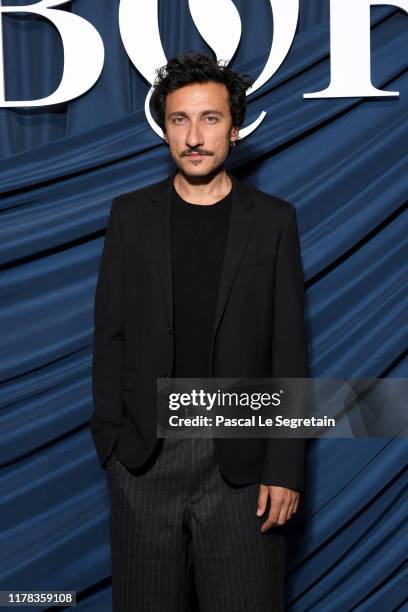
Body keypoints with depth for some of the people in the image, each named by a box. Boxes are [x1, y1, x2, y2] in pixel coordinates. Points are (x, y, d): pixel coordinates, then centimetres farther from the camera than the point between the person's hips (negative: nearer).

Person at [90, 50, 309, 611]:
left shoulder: (273, 220, 2)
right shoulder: (130, 214, 6)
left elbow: (288, 350, 0)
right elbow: (110, 335, 6)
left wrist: (285, 465, -6)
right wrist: (110, 439, -2)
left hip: (242, 461, -1)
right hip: (145, 455, 1)